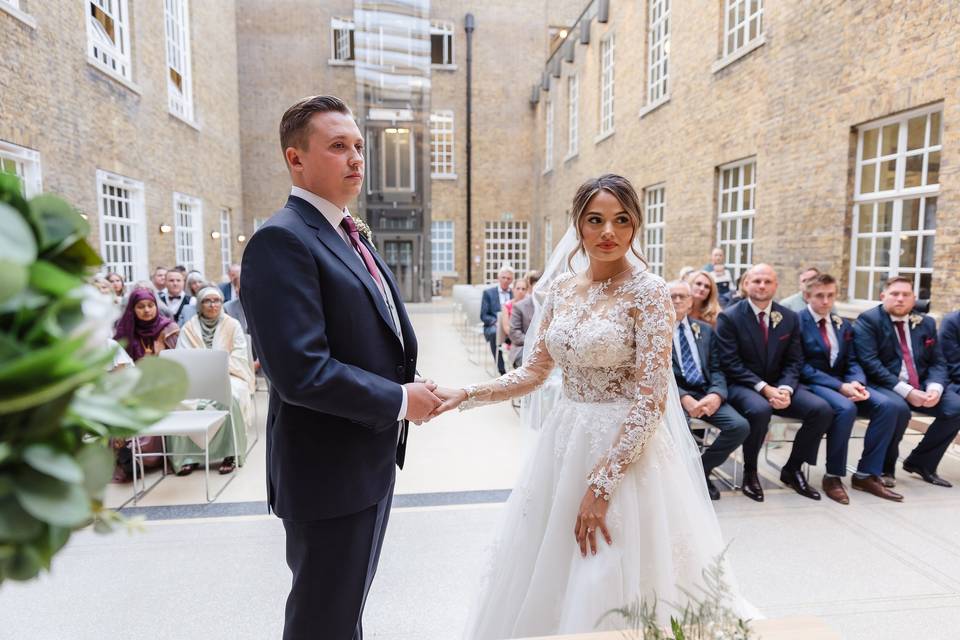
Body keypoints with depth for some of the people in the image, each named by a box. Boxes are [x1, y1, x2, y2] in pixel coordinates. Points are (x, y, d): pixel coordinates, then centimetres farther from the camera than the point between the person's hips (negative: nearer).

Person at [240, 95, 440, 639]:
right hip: (330, 470, -9)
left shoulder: (352, 236, 11)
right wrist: (400, 400, -18)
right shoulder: (282, 239, -19)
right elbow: (301, 372, -28)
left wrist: (410, 387, -1)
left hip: (372, 457, 9)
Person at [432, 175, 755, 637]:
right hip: (564, 443, 6)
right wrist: (465, 395, -3)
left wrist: (600, 486, -19)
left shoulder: (647, 291, -12)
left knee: (611, 592, 8)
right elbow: (534, 372, 8)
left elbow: (651, 399, -17)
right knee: (549, 585, 17)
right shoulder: (562, 288, 5)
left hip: (626, 448, -5)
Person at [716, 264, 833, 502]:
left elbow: (793, 362, 6)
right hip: (742, 386, -5)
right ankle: (750, 472, -9)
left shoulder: (790, 318, 7)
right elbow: (731, 363, -12)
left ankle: (792, 469, 5)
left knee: (822, 410, -16)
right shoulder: (729, 317, -7)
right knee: (760, 410, -36)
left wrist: (785, 389, -13)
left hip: (778, 386, 5)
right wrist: (763, 388, -20)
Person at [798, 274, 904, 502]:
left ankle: (866, 475, -6)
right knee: (846, 408, -35)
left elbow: (852, 362, 12)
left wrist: (856, 382, -12)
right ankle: (832, 476, -16)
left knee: (891, 405, -16)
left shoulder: (843, 324, 17)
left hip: (844, 382, 7)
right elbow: (801, 366, -12)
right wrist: (839, 386, -20)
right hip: (813, 383, -7)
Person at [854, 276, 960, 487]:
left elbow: (937, 363, 10)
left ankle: (920, 462, 6)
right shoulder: (868, 320, -5)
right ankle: (885, 468, -10)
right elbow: (869, 363, -15)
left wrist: (934, 388, -12)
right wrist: (905, 391, -22)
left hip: (920, 386, 7)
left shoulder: (926, 322, 14)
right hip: (885, 386, -6)